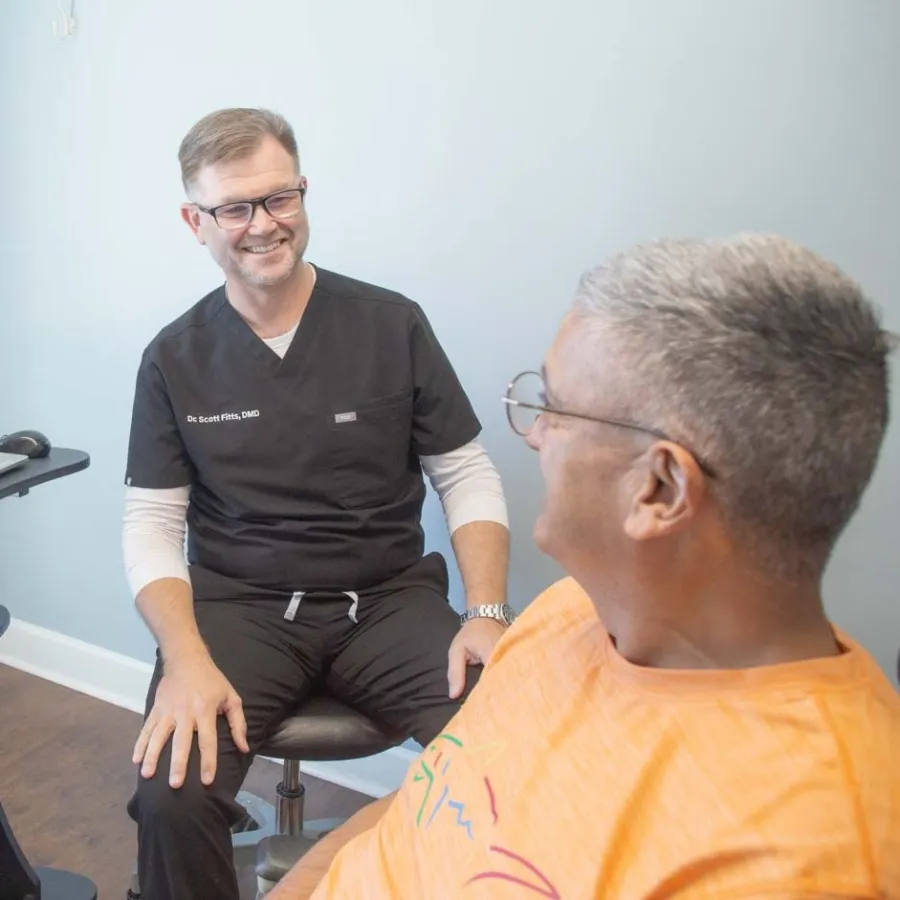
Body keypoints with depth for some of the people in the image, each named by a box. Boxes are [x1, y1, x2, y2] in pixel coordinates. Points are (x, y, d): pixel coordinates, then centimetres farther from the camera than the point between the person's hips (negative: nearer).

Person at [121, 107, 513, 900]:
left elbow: (468, 477, 3)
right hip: (238, 609, 1)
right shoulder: (174, 359, 3)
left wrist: (486, 613, -13)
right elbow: (152, 525, 2)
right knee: (172, 800, -26)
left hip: (390, 599, 0)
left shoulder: (394, 325, -1)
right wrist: (187, 660, -16)